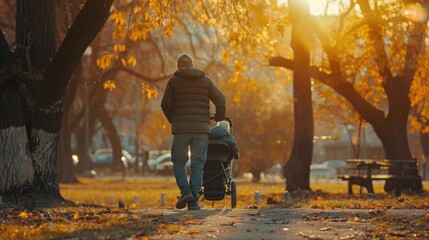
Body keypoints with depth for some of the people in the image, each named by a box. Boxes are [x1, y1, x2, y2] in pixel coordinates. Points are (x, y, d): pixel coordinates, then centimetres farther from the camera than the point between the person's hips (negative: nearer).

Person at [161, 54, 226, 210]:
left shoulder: (174, 81, 5)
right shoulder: (205, 81, 10)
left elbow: (165, 104, -2)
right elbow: (220, 100, 2)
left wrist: (172, 120, 17)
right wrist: (219, 117, 20)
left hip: (181, 129, -1)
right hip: (201, 128, 1)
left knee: (178, 162, 13)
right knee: (197, 165, 6)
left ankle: (185, 191, -9)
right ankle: (193, 201, -3)